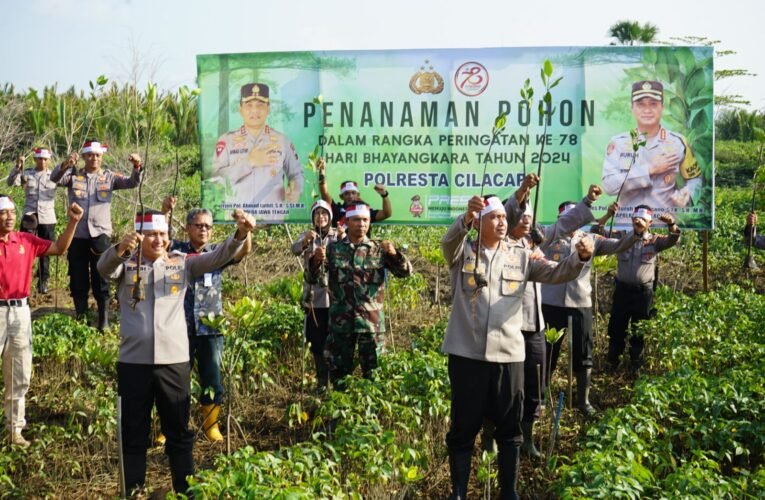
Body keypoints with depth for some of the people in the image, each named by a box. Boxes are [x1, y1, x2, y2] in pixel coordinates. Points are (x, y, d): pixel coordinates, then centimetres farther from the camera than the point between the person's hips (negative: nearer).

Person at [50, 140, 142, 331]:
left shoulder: (109, 177, 4)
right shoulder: (74, 175, 3)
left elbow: (131, 183, -7)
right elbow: (55, 178, -14)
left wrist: (136, 168, -29)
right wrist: (66, 164, -35)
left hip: (100, 235, -1)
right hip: (77, 235, 1)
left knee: (101, 280, 5)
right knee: (78, 280, 9)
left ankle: (104, 321, 12)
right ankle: (80, 319, 20)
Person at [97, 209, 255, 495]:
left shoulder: (182, 264, 7)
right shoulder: (126, 264, 3)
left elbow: (217, 258, -3)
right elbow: (104, 268, -17)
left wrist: (240, 235, -22)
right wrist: (120, 248, -39)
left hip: (174, 361, 1)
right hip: (134, 362, -1)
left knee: (178, 432, 10)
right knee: (134, 435, 9)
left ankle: (186, 491, 21)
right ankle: (133, 492, 20)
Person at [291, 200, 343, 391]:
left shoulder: (339, 235, 2)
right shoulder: (307, 236, 6)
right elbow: (295, 249, -14)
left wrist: (344, 240, -38)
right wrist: (306, 240, -36)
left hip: (335, 296, -2)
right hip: (313, 297, 2)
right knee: (317, 341, 8)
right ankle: (322, 380, 19)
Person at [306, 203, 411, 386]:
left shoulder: (378, 249, 4)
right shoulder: (333, 249, 4)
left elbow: (405, 272, -1)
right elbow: (313, 279, 2)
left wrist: (394, 254, -20)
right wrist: (316, 261, -18)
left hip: (372, 321, 0)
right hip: (340, 322, 0)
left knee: (374, 375, 4)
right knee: (338, 374, 8)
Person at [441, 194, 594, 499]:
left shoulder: (520, 256, 7)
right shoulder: (462, 252, 0)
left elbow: (556, 272, -1)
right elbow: (449, 241, -22)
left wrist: (580, 258, -23)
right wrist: (466, 218, -44)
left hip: (508, 354, 3)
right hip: (467, 354, -2)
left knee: (510, 427, 12)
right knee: (463, 427, 7)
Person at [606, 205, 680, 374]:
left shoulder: (655, 241, 0)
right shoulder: (622, 238, 3)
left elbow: (674, 239, -13)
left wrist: (671, 224, -34)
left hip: (643, 291, -1)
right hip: (622, 289, 1)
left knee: (639, 331, 11)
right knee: (616, 327, 9)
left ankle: (635, 366, 24)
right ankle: (612, 364, 24)